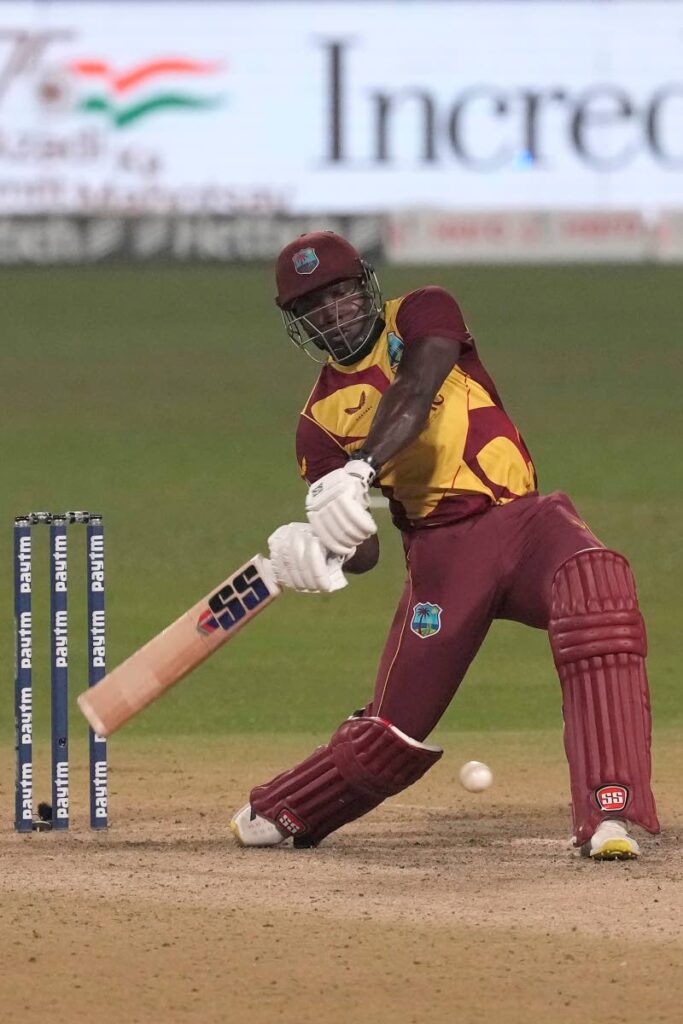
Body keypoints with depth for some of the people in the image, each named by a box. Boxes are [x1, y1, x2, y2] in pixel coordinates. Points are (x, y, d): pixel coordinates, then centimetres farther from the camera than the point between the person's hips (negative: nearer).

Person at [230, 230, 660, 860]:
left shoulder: (423, 315, 5)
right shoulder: (322, 418, 10)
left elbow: (412, 397, -19)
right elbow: (361, 552, 5)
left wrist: (360, 470, -37)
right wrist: (323, 553, -20)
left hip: (521, 520, -2)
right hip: (440, 552, 2)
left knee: (597, 587, -34)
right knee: (397, 725, 0)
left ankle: (610, 817, -40)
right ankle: (280, 814, 32)